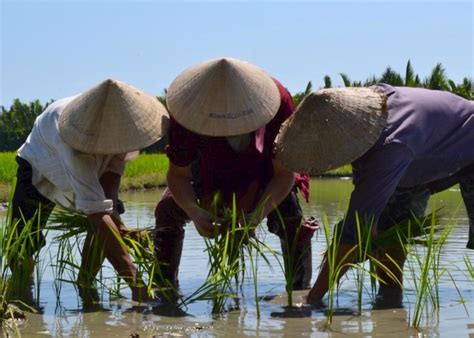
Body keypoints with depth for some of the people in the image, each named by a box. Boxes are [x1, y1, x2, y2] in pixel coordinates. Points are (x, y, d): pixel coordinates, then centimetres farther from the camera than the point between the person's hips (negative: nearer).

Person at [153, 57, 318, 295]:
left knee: (293, 218, -21)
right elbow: (178, 174, -23)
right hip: (212, 170, 1)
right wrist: (194, 212, -43)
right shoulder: (187, 113, -37)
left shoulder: (279, 101, -39)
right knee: (168, 210, -15)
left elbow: (284, 174, -28)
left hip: (265, 172, -1)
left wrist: (257, 215, -41)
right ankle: (164, 288, -1)